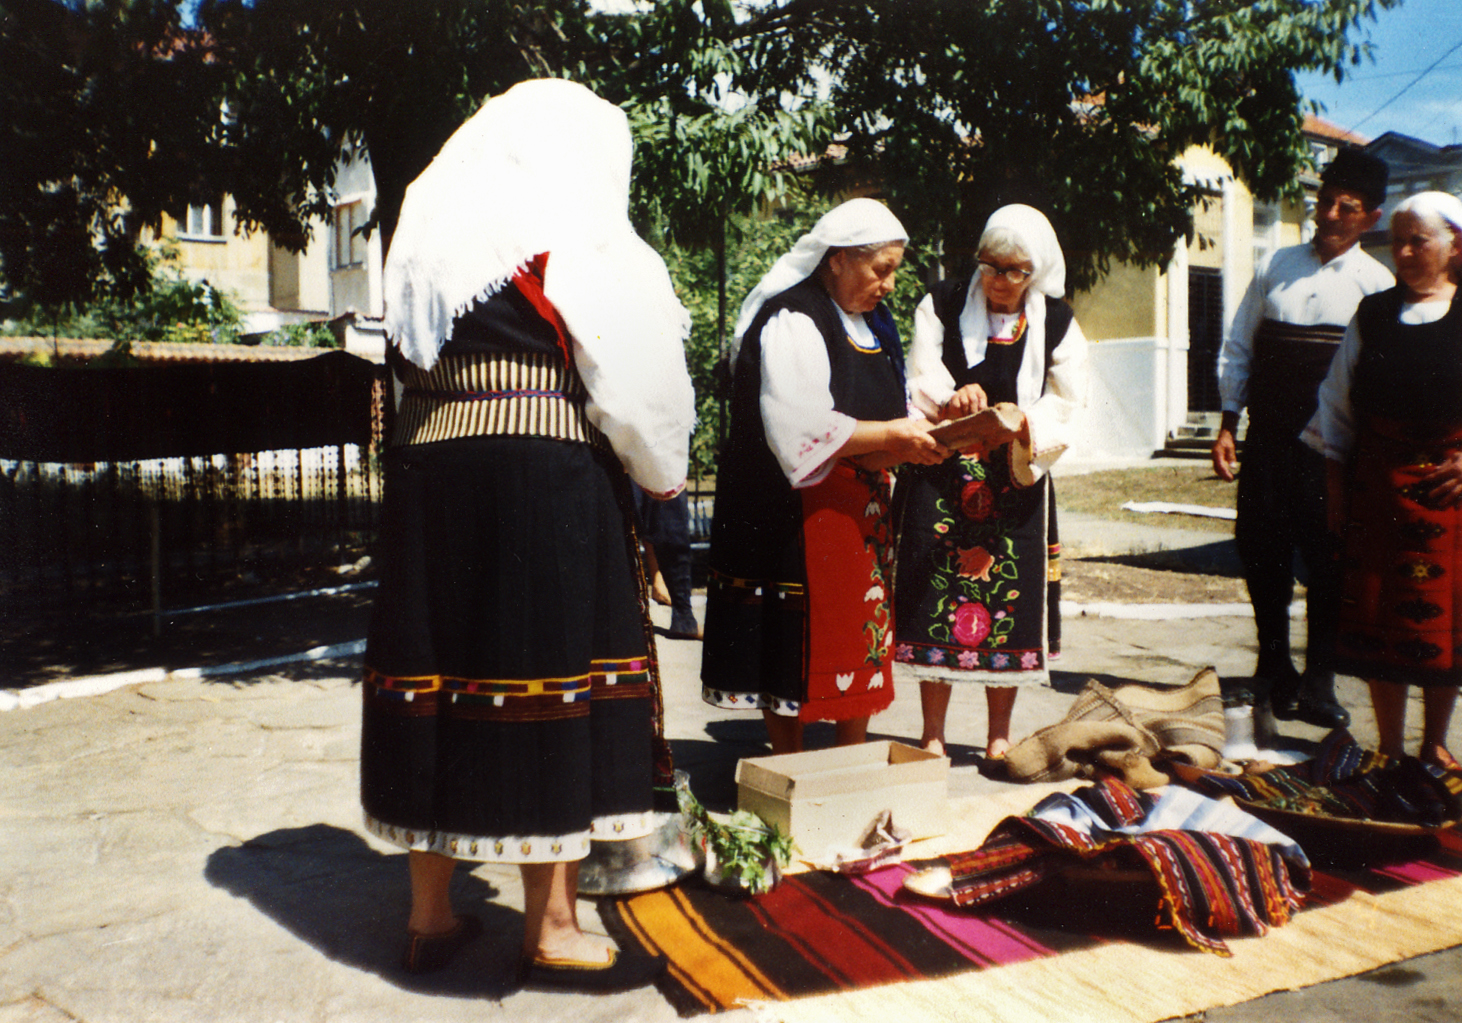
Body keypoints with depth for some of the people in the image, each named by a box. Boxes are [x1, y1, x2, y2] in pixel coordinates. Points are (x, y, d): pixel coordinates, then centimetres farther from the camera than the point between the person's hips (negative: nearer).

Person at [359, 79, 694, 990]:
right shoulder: (578, 242, -2)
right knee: (553, 683, -1)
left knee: (444, 675, 10)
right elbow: (632, 380, -4)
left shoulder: (427, 240, 19)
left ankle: (432, 913, 21)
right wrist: (662, 471, 9)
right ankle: (552, 931, 7)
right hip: (549, 481, -6)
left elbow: (413, 367, 18)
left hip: (428, 473, 7)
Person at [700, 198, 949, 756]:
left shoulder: (871, 323, 15)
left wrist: (912, 439, -2)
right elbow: (803, 430, -23)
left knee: (862, 643, 11)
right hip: (793, 516, -8)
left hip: (859, 512, 9)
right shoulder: (792, 321, -13)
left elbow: (884, 406, 19)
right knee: (796, 647, 0)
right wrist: (889, 435, -19)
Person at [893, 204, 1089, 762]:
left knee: (1010, 601, 4)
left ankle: (999, 736, 20)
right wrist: (949, 398, -27)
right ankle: (933, 735, 13)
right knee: (936, 598, -1)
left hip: (1016, 482, 1)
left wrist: (1022, 425, -20)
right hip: (941, 479, -1)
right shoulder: (942, 304, 1)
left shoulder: (1057, 323, 3)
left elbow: (1065, 406, 0)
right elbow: (921, 377, -6)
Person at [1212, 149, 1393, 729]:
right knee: (1261, 551, 7)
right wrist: (1227, 423, 4)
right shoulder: (1276, 267, 10)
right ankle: (1274, 668, 27)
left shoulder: (1377, 284, 2)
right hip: (1268, 440, 2)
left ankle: (1317, 685, 14)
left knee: (1328, 561, 0)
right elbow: (1237, 348, 10)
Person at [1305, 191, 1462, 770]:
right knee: (1379, 618, 4)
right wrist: (1336, 491, 6)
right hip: (1375, 489, 2)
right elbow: (1337, 409, 10)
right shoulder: (1372, 315, 8)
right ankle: (1390, 750, 17)